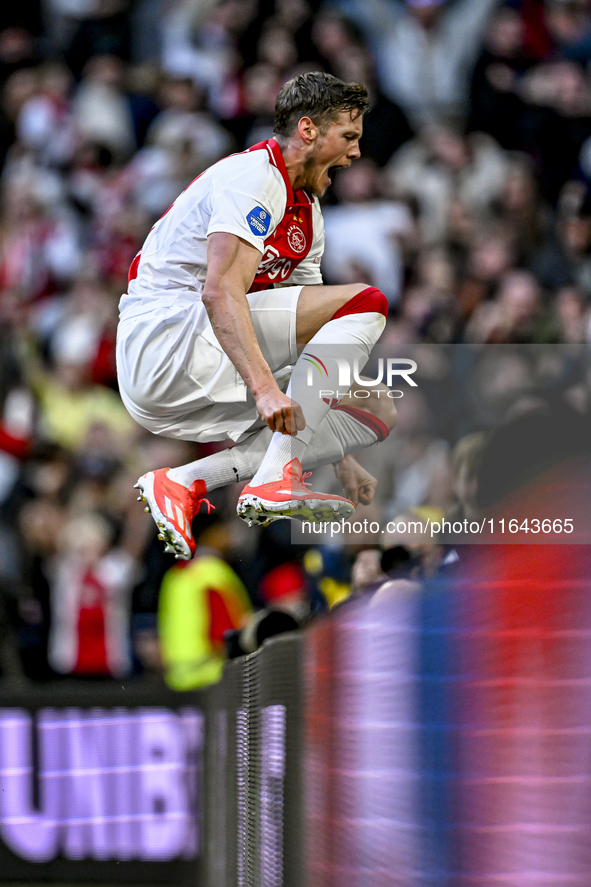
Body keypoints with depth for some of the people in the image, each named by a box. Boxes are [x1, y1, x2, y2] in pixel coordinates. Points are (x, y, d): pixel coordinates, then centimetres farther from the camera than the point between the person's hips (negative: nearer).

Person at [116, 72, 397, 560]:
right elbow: (220, 292, -25)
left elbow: (310, 333, 23)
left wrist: (342, 458, 19)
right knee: (366, 301, -15)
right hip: (165, 335, -10)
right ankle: (276, 481, -25)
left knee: (375, 414, 3)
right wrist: (265, 388, -36)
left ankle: (184, 482, -6)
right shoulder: (253, 176, -10)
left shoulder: (309, 213, 21)